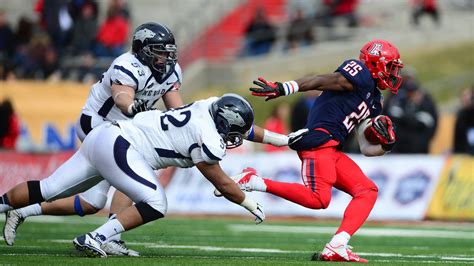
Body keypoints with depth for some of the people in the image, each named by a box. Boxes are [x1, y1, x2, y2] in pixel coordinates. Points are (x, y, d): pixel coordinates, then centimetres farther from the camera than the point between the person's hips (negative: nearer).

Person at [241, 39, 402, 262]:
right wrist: (283, 88, -24)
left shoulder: (373, 102, 26)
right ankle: (253, 181, -13)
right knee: (318, 199, -21)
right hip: (318, 139, -10)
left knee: (367, 191, 1)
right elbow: (320, 81, -12)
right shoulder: (359, 74, 0)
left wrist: (386, 146, 5)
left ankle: (336, 248, -10)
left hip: (332, 151, 10)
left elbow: (366, 148, 25)